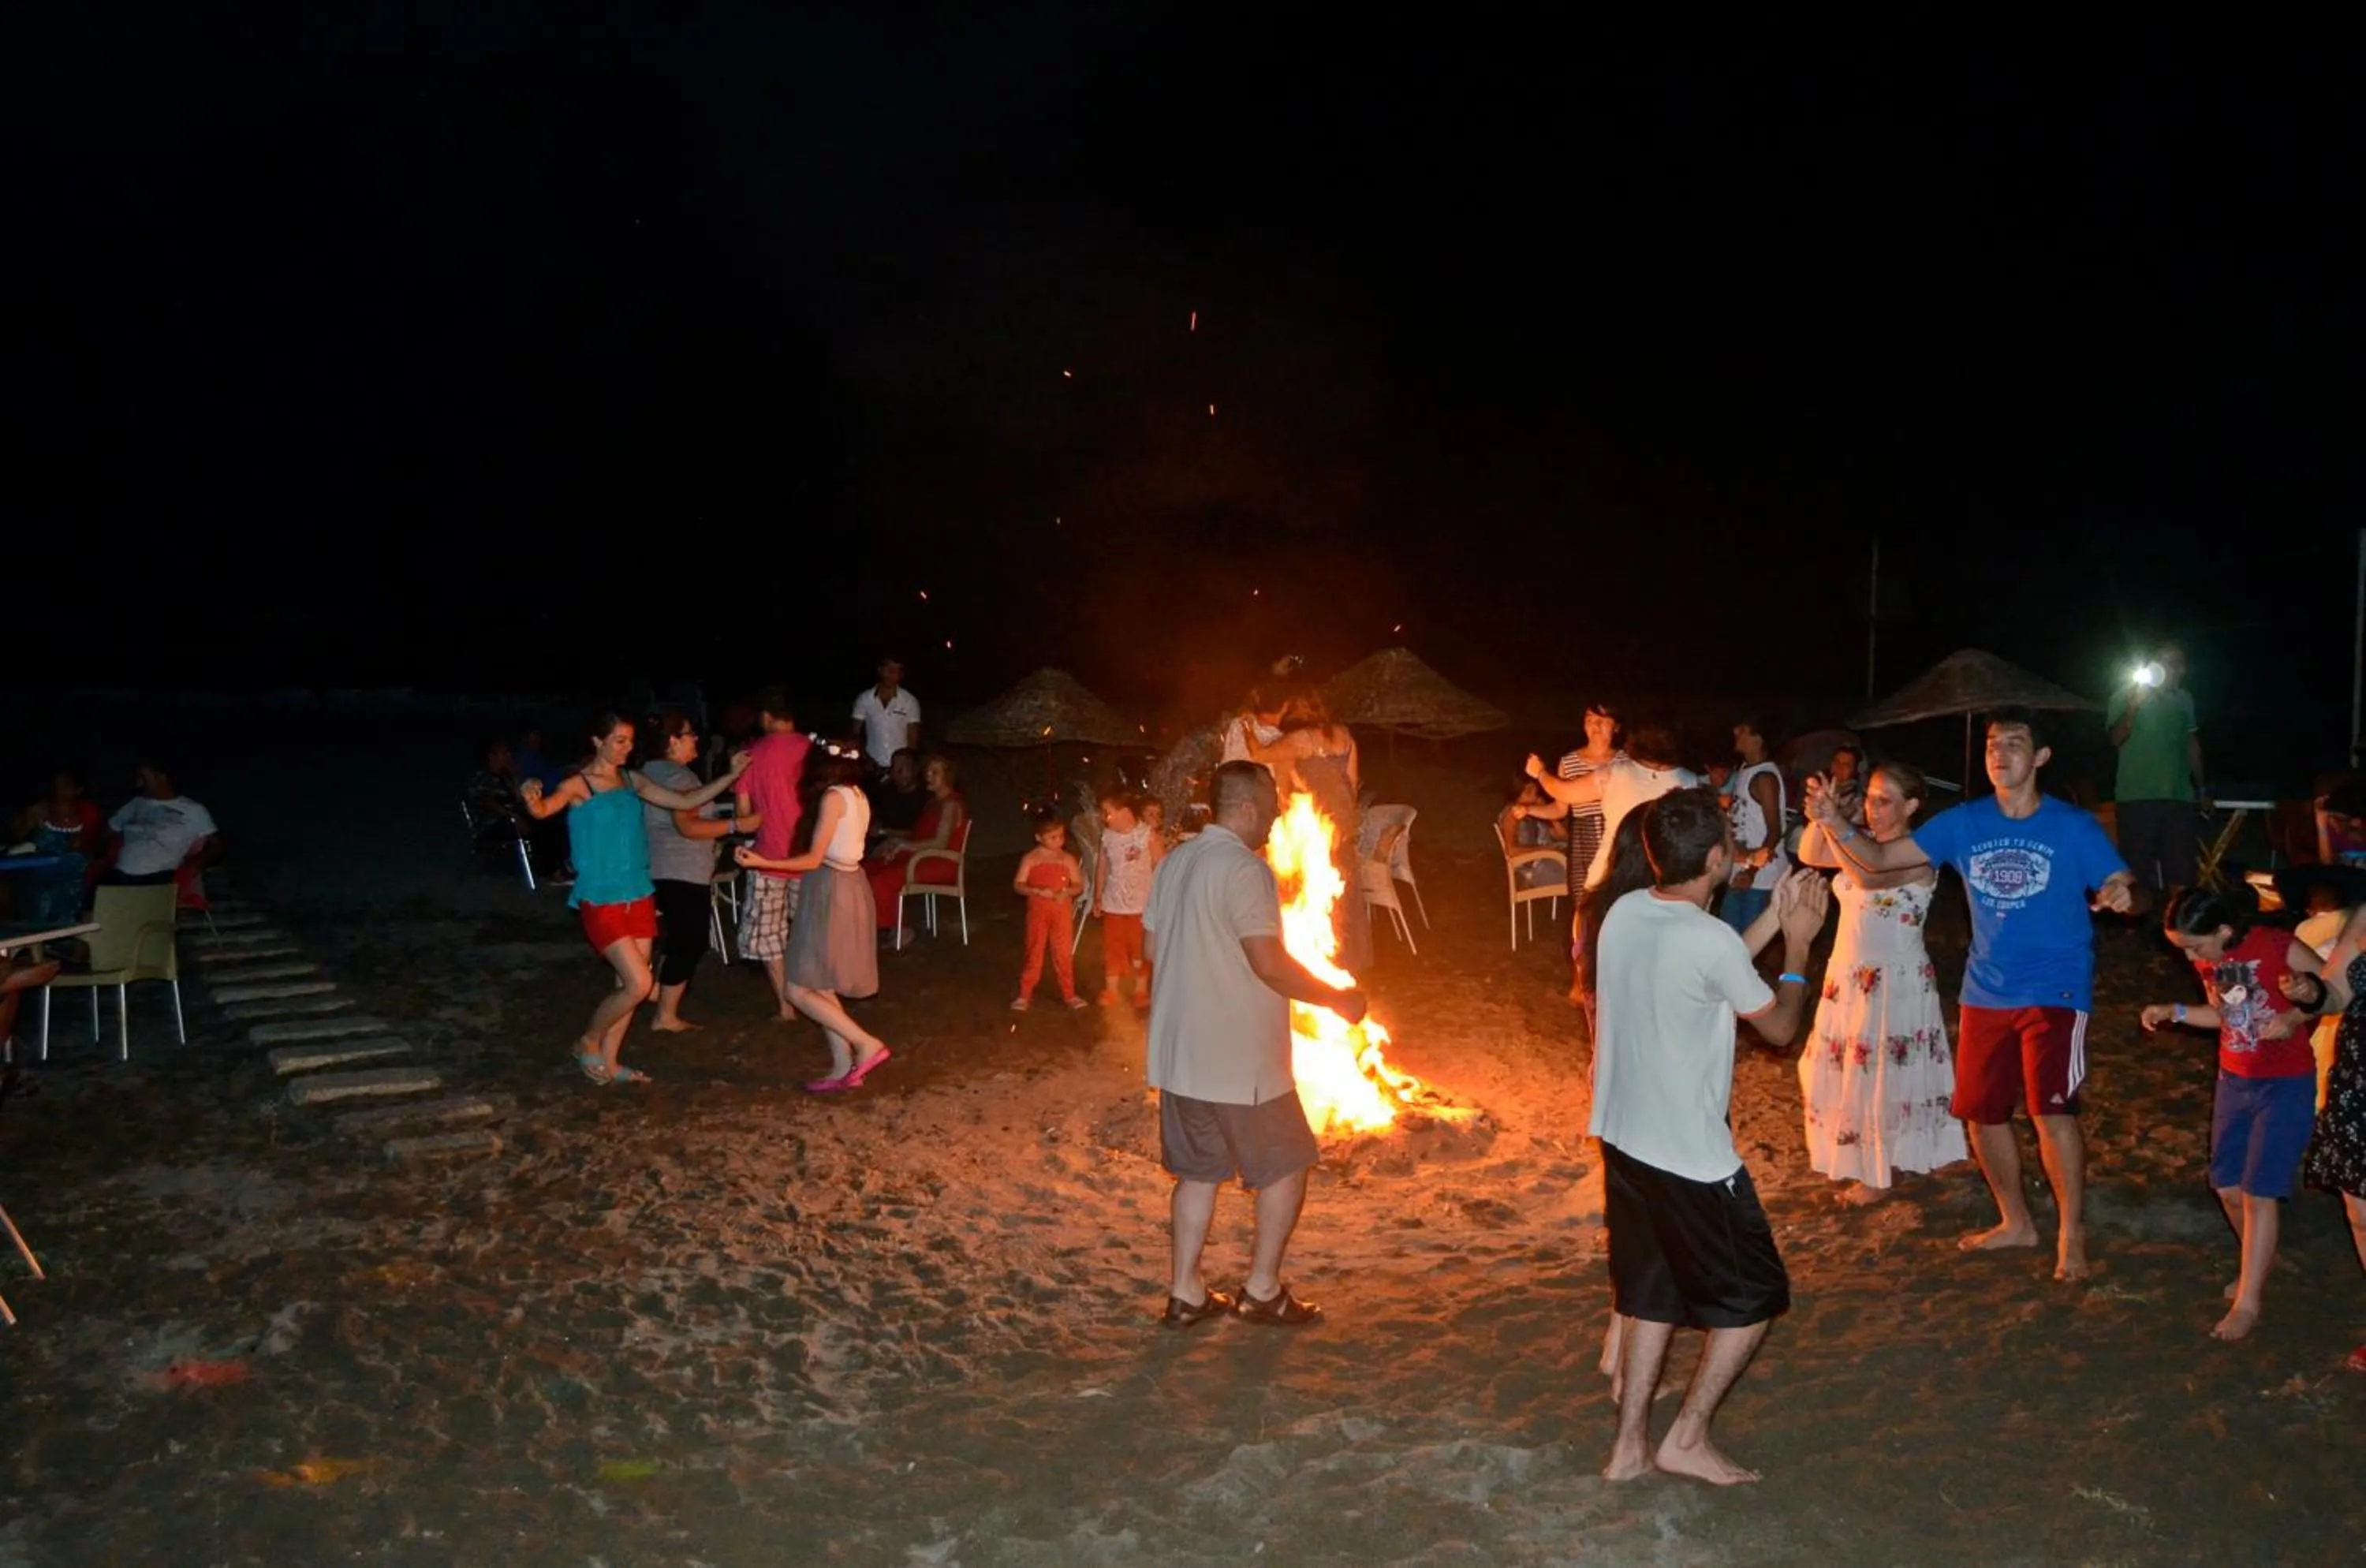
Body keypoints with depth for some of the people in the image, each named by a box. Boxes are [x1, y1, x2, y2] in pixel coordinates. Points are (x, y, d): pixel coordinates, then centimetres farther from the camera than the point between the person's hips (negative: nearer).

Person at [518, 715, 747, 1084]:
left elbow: (685, 801, 9)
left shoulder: (632, 780, 7)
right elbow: (543, 810, -29)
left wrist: (731, 776, 0)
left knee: (628, 984, 11)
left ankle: (608, 1062, 24)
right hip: (601, 901, -6)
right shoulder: (578, 784, -11)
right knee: (638, 985, -10)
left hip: (639, 896, 6)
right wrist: (530, 799, -53)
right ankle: (588, 1043, 14)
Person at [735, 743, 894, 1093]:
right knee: (822, 987, 13)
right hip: (849, 886, 9)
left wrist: (763, 862, -21)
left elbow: (814, 859, -17)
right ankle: (844, 1069, 11)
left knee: (798, 990, -5)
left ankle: (866, 1044, -7)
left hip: (830, 890, -9)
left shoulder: (833, 797, -15)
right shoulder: (858, 796, 10)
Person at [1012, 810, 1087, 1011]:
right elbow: (1018, 885, -8)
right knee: (1034, 952, 6)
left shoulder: (1068, 859, -1)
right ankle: (1024, 995, 14)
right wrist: (1038, 891, -22)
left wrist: (1066, 892, -19)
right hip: (1038, 911, -1)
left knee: (1064, 953, 6)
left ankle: (1069, 994, 17)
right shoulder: (1030, 859, -5)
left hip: (1062, 911, 1)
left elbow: (1079, 885, 2)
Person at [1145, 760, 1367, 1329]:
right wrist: (1338, 999, -11)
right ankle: (1263, 1289, 15)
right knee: (1285, 1166, 8)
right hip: (1239, 1061, -8)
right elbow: (1271, 965, -23)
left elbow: (1154, 950, 17)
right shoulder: (1244, 869, -19)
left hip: (1180, 1053, 8)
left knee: (1198, 1170, 16)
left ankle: (1185, 1293, 20)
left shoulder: (1173, 863, 9)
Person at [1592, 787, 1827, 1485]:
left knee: (1651, 1293, 19)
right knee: (1754, 1296, 11)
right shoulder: (1710, 939, -23)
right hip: (1690, 1156, -8)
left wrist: (1773, 921, 16)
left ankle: (1630, 1446, 23)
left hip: (1624, 1138, 8)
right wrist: (1799, 944, 6)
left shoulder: (1625, 914, 0)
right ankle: (1687, 1439, 15)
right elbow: (1779, 1026, -6)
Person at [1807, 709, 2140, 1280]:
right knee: (1982, 1111, 11)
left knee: (2052, 1110, -15)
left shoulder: (2073, 826, -9)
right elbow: (1880, 858, -6)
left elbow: (2125, 885, -12)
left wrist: (2123, 894, -37)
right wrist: (1837, 824, -25)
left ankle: (2072, 1234, 3)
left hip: (2055, 991, -4)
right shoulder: (1963, 823, -1)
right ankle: (2016, 1222, 31)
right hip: (1986, 992, 5)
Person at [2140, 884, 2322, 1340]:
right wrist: (2172, 1012, -2)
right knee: (2228, 1188, 11)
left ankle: (2248, 1303, 3)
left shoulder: (2277, 947, -22)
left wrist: (2295, 1017, -27)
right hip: (2234, 1081, 6)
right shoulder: (2208, 960, -2)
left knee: (2258, 1194, -6)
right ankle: (2257, 1267, 35)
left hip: (2286, 1085, -6)